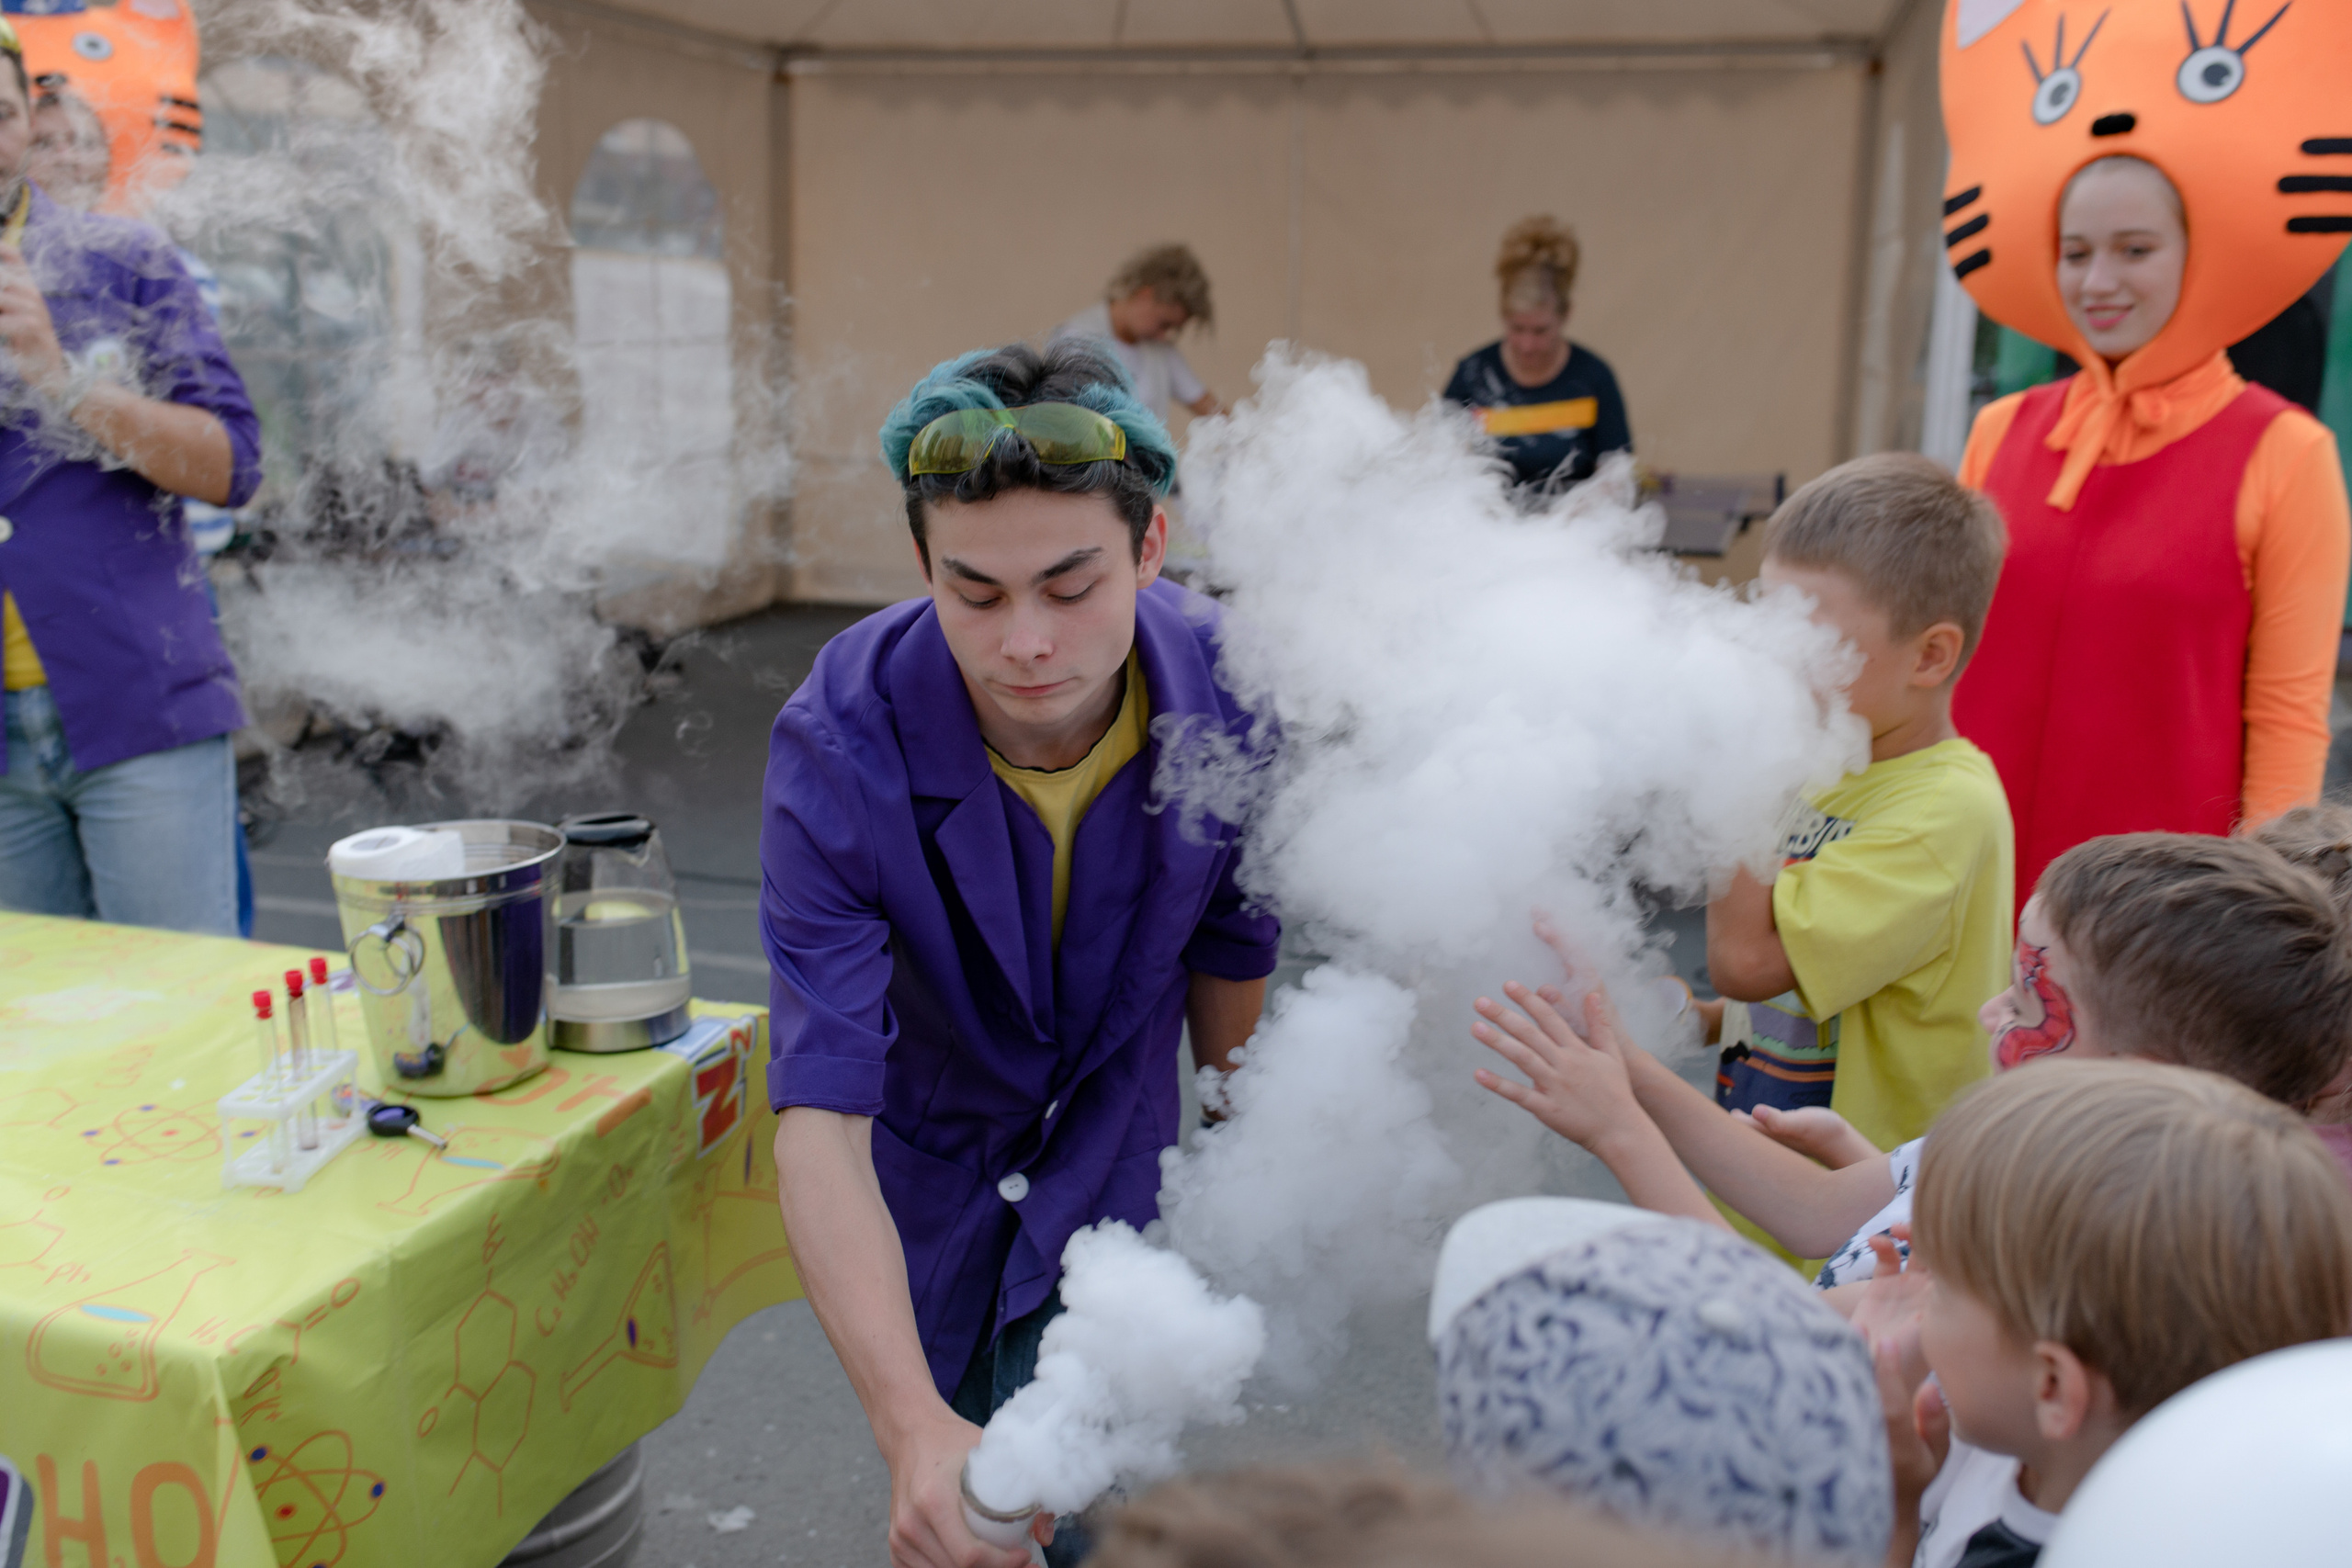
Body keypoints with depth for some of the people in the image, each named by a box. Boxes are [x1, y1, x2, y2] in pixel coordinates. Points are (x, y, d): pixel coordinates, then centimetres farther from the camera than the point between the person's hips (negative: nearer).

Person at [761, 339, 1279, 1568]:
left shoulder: (1229, 689, -25)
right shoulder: (843, 746, -34)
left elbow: (1230, 941, -5)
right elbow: (820, 1120, -37)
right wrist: (910, 1423, -50)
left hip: (1110, 1151, 1)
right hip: (919, 1160, -1)